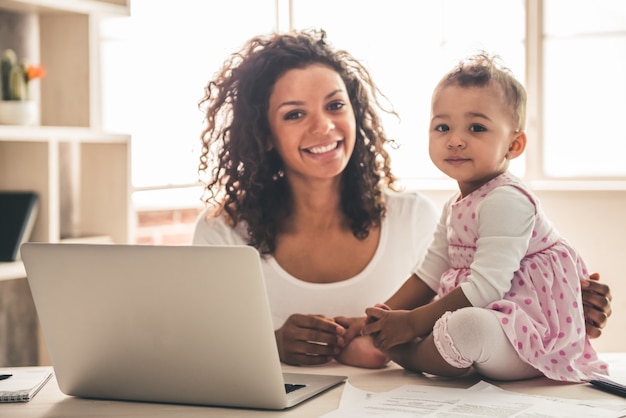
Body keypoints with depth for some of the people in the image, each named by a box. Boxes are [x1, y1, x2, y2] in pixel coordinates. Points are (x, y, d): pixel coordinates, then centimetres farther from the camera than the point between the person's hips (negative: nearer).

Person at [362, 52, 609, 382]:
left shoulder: (506, 201, -20)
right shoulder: (456, 207, 11)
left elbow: (485, 289, -26)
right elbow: (429, 274, 14)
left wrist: (412, 322, -22)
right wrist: (386, 314, -2)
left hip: (534, 339, -9)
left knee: (465, 326, -38)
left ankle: (406, 355, -12)